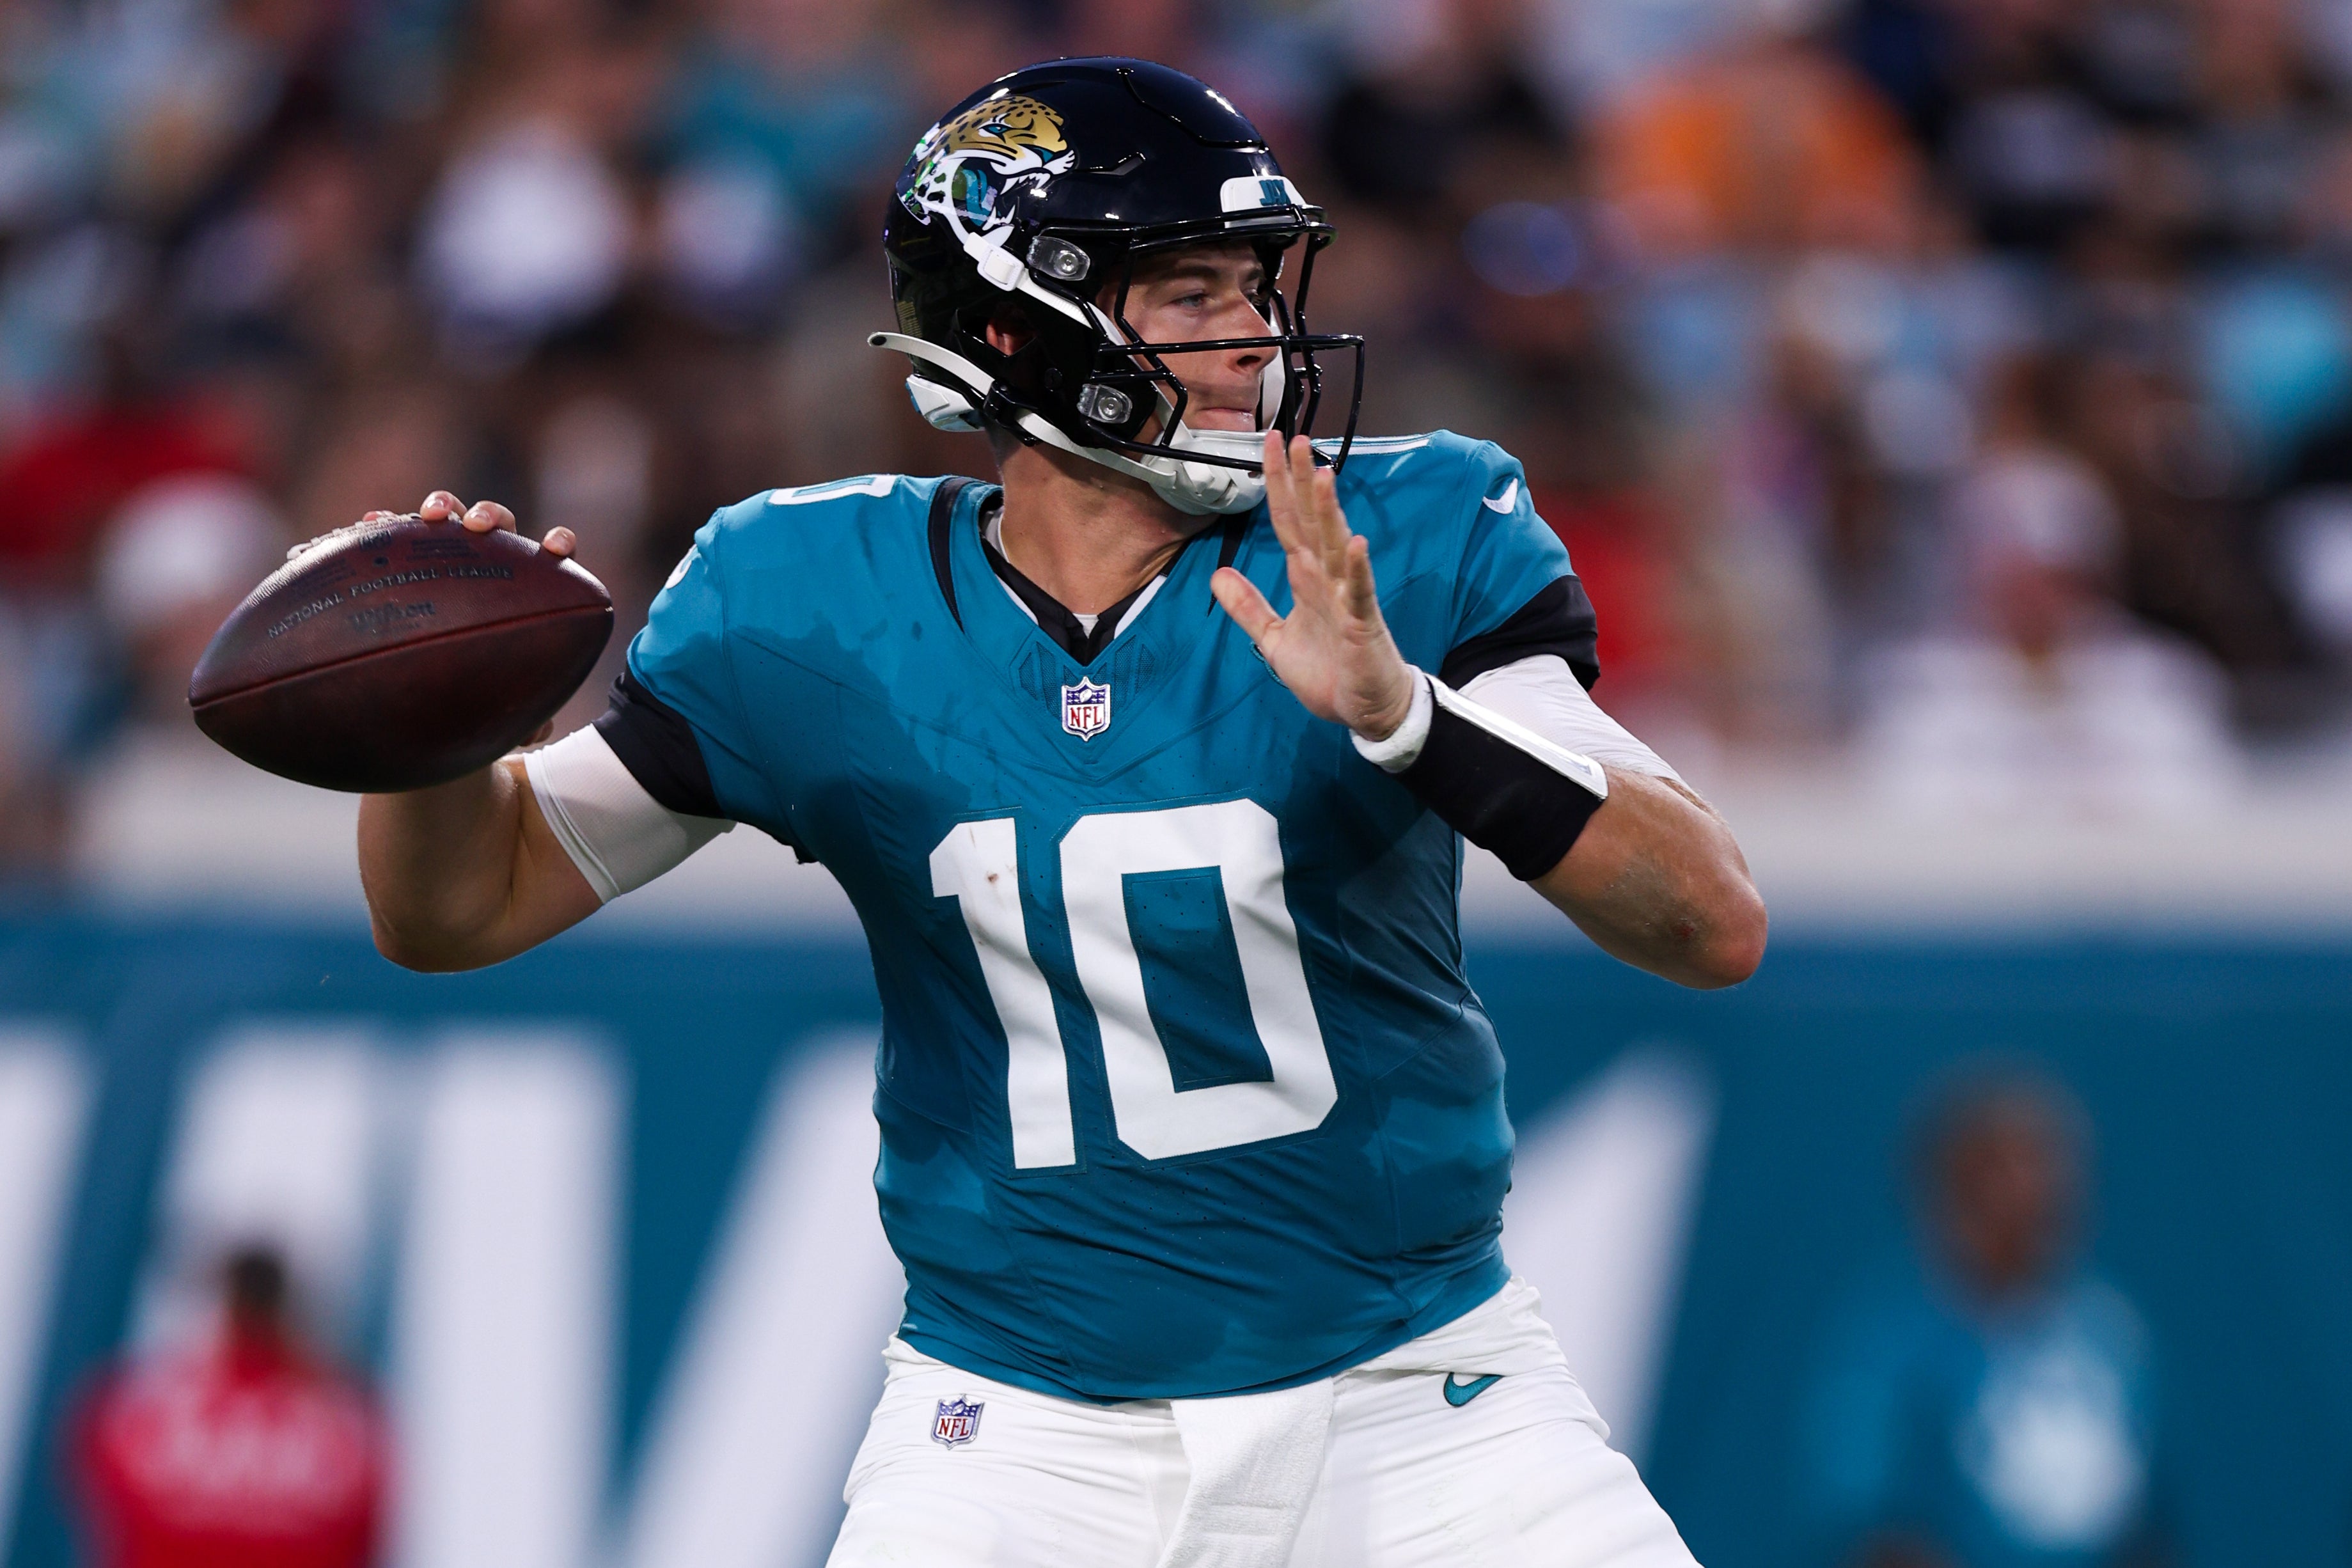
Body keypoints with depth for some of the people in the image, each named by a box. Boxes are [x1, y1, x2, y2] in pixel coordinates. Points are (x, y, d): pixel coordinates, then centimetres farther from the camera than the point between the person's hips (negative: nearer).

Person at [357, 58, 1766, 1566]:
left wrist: (1402, 714, -31)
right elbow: (464, 908, 5)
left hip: (1411, 1388, 0)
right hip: (1020, 1426, 0)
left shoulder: (1411, 549, -8)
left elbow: (1717, 928, -16)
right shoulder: (817, 611, -5)